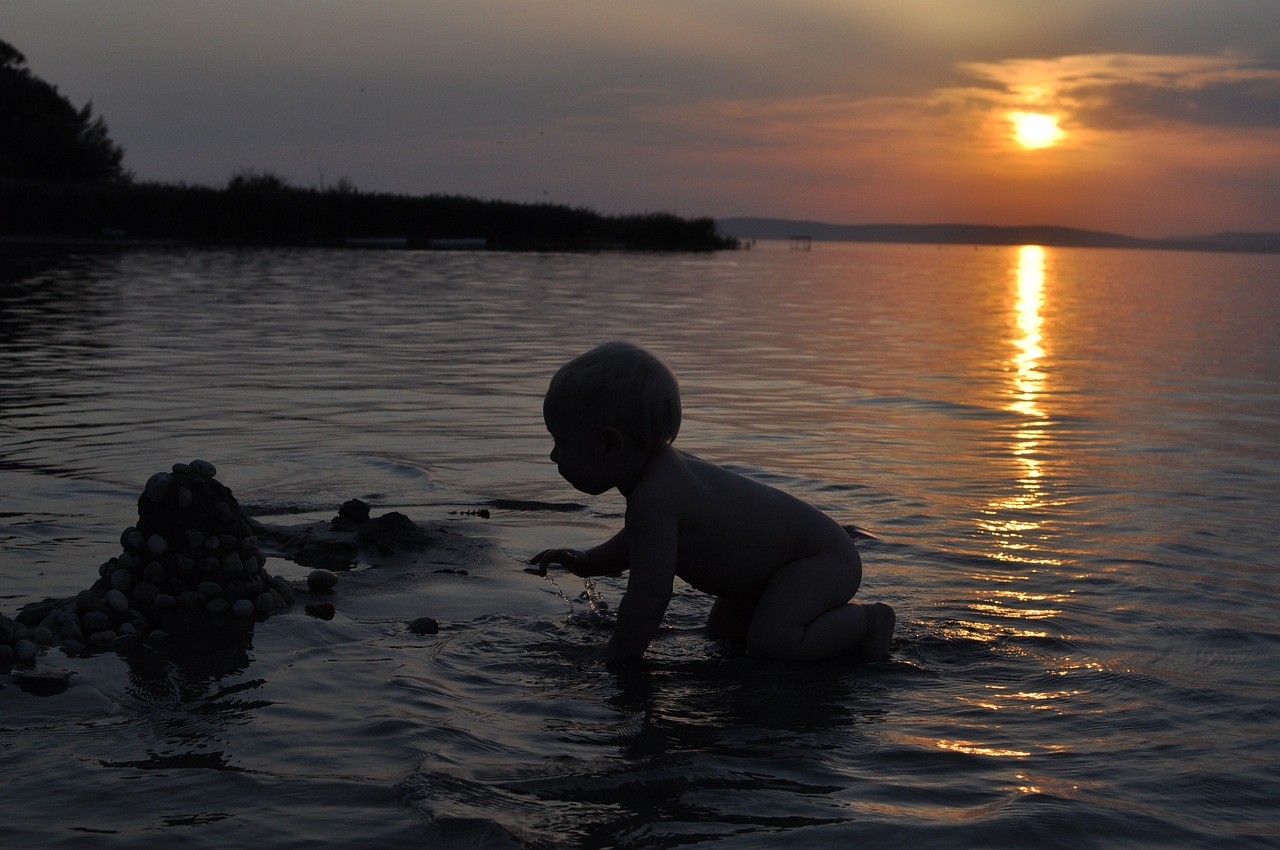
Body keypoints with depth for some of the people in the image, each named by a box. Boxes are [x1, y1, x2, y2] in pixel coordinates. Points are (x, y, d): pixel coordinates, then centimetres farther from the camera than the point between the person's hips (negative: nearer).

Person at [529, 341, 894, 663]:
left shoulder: (653, 498, -30)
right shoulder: (664, 467, 4)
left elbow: (649, 593, -31)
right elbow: (642, 540, 26)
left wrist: (616, 658, -20)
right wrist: (590, 562, 17)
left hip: (822, 555, -10)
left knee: (773, 643, -27)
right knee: (722, 627, 17)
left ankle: (868, 621, -6)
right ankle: (834, 613, 20)